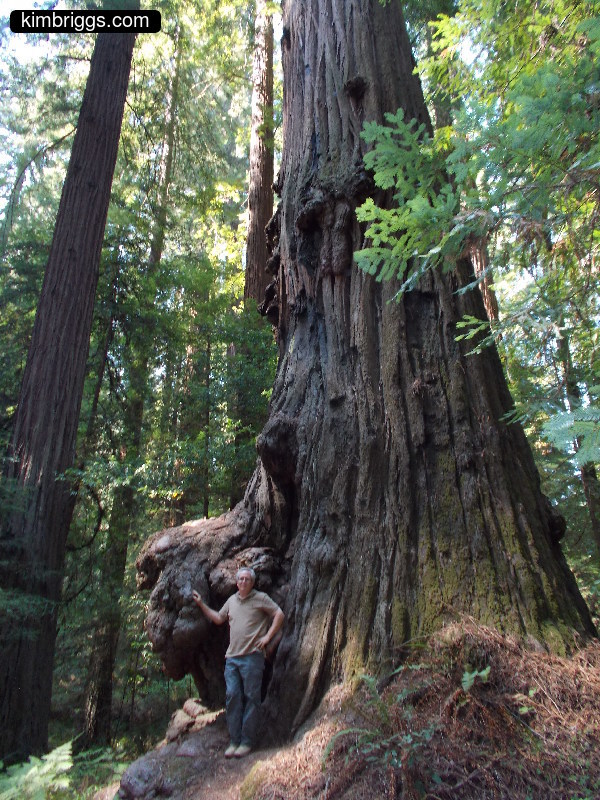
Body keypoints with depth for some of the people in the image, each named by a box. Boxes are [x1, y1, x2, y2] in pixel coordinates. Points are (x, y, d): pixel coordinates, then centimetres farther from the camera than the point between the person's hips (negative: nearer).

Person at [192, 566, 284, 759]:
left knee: (251, 698, 0)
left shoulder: (260, 598, -1)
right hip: (232, 656, 5)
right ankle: (234, 741, 13)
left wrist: (267, 637, -9)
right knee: (232, 696, 3)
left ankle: (247, 742, 8)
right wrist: (201, 604, 24)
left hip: (252, 656, -5)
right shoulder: (232, 600, 16)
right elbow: (218, 619, 28)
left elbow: (279, 615, -4)